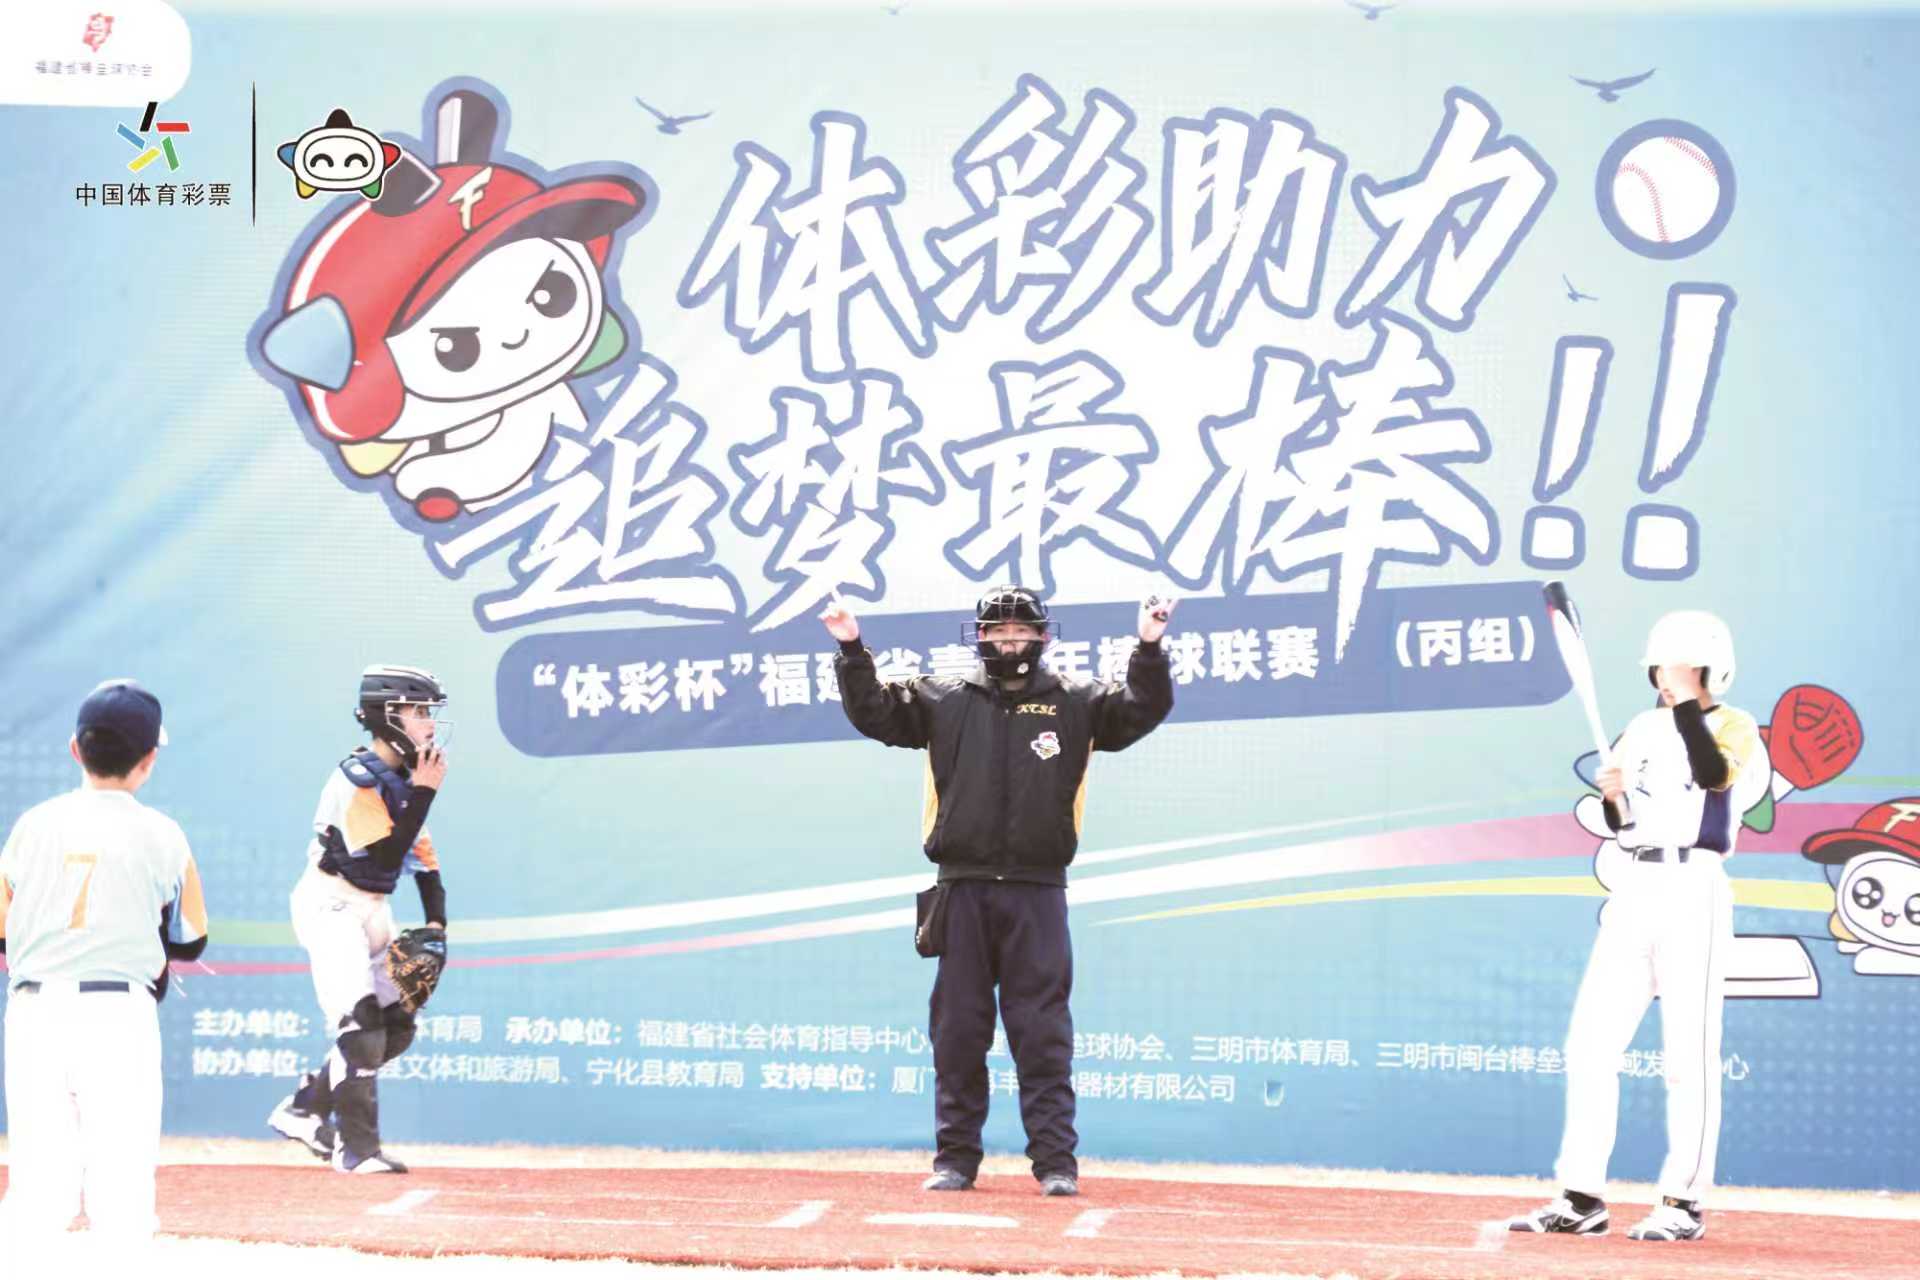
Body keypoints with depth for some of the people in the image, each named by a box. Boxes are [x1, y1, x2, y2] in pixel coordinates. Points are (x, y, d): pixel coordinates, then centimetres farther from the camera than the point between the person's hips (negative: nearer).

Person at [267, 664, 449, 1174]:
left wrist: (436, 923, 2)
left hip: (373, 913, 9)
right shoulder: (358, 778, -18)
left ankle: (304, 1111, 19)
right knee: (361, 1027, -16)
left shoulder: (403, 775, 8)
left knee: (397, 1027, 8)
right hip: (332, 907, -9)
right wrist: (422, 794, -25)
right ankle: (356, 1148, -12)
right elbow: (385, 858, -26)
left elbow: (422, 854, 12)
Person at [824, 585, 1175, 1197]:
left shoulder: (1076, 702, 7)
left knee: (1042, 1032, -2)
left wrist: (1149, 649, -17)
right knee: (957, 1031, 5)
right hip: (962, 889, 1)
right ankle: (956, 1158, 11)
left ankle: (1056, 1161, 0)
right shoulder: (943, 698, 10)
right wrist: (852, 651, -5)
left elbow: (1143, 711, -2)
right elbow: (873, 712, 7)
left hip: (1036, 893, -1)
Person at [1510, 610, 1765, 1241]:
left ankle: (1683, 1203, 2)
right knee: (1589, 1046, 1)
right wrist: (1612, 794, -3)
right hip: (1632, 890, 6)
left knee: (1689, 1056, -5)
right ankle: (1581, 1199, 5)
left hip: (1693, 894, -6)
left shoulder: (1735, 727, 1)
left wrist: (1687, 701, -18)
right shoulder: (1641, 729, 17)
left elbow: (1712, 773, -20)